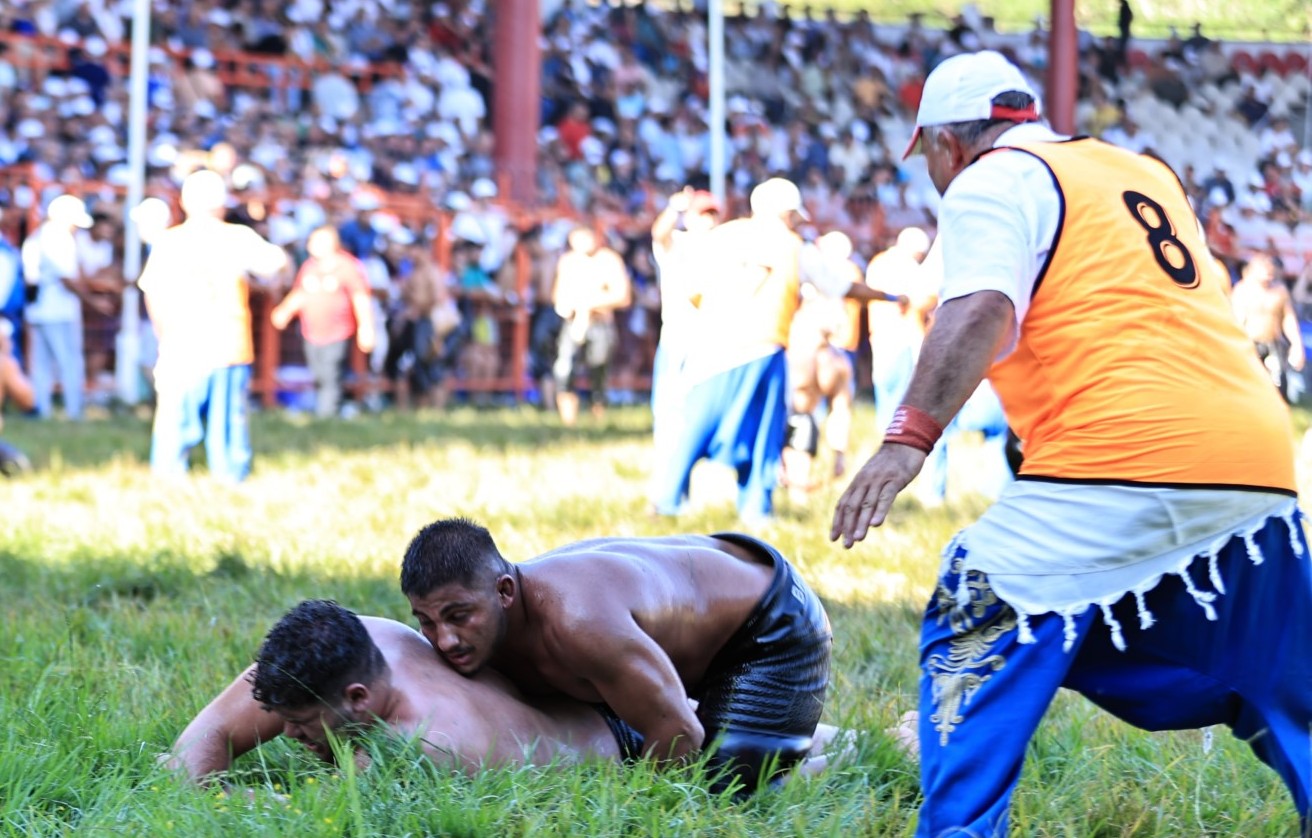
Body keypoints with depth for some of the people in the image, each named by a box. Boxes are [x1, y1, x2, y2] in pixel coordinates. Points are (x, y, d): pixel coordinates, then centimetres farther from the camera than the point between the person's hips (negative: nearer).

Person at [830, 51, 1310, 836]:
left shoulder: (992, 180, 4)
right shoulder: (1146, 172, 26)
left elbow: (981, 311, -13)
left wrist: (911, 435, -21)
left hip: (1118, 462, -7)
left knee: (974, 643, 4)